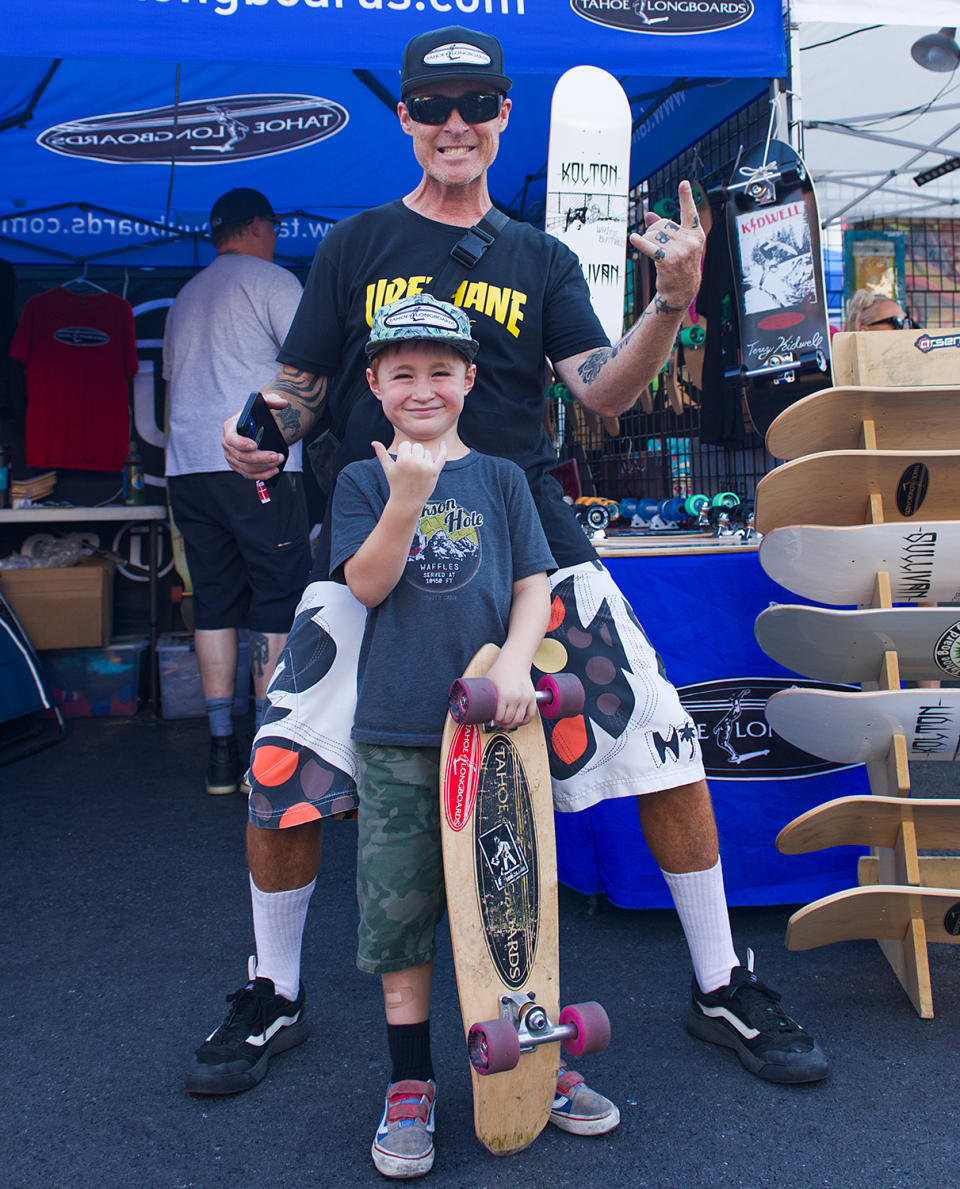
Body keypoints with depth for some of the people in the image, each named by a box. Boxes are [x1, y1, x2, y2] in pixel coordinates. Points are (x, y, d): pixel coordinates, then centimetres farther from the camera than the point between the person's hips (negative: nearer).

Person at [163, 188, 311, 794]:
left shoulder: (186, 297, 23)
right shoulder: (272, 279, 1)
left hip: (186, 467, 7)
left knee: (215, 602, 7)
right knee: (278, 600, -3)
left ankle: (223, 750, 8)